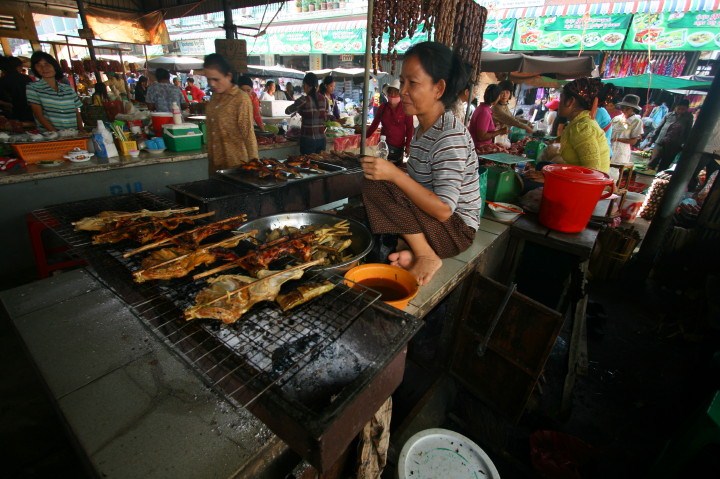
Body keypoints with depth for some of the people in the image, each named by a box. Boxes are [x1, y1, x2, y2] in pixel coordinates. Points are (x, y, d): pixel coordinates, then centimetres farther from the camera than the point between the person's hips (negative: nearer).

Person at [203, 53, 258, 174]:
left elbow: (248, 135, -13)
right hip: (215, 163, 7)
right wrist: (210, 158, 13)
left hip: (235, 164, -7)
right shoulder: (215, 97, 9)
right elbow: (212, 131, 15)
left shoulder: (241, 99, -12)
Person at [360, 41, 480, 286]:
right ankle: (411, 250, -3)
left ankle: (427, 257, -14)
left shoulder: (451, 136, -21)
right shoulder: (422, 129, 8)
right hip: (430, 220, 9)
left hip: (456, 230, -9)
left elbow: (444, 210, -28)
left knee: (376, 184, -23)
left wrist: (394, 174, -31)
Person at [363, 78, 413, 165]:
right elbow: (374, 124, 11)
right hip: (383, 144, 3)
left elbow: (410, 128, -4)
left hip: (398, 146, -2)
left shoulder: (406, 109, -4)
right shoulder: (382, 107, 6)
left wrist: (408, 145, -11)